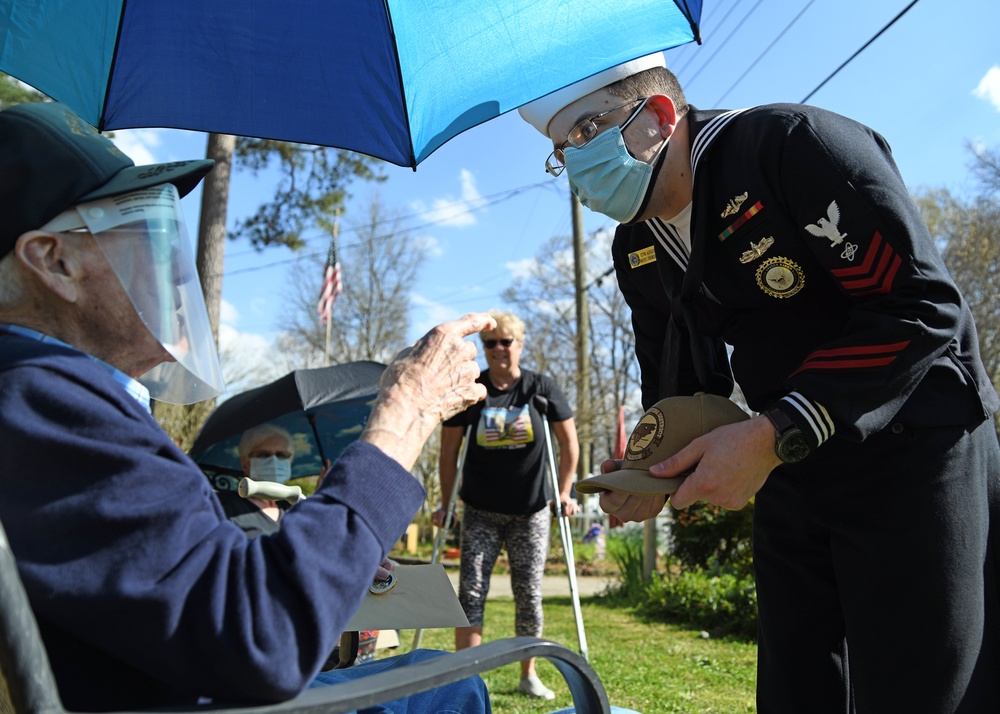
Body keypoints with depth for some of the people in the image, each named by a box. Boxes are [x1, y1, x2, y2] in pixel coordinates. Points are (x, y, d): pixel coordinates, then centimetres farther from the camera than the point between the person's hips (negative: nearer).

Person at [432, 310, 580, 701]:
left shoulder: (542, 388, -3)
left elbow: (568, 442, 3)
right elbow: (449, 450, 2)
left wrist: (564, 493, -1)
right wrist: (446, 503, -1)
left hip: (531, 512, 0)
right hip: (481, 513, 0)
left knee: (529, 595, 7)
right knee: (471, 591, -6)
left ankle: (529, 676, 23)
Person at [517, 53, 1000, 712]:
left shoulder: (795, 143, -18)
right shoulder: (638, 252, 6)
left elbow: (922, 306, -23)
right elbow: (678, 388, 14)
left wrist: (774, 434, -27)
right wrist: (655, 468, -7)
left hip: (912, 453, -6)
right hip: (788, 472, 7)